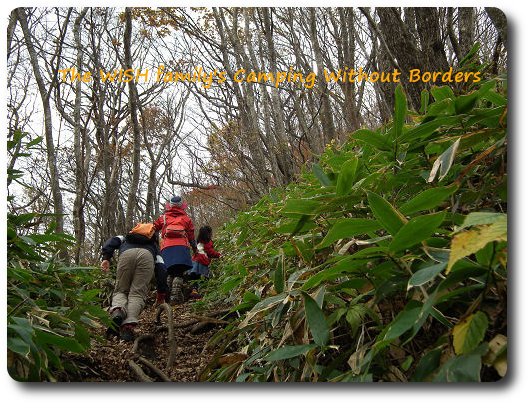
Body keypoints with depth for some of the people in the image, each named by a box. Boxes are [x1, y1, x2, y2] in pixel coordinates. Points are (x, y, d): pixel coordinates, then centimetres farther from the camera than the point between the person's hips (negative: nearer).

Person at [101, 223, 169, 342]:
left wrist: (106, 258, 7)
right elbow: (162, 269, 28)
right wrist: (161, 294, 30)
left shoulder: (125, 238, 46)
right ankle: (129, 325, -21)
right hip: (147, 255, 0)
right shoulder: (154, 246, 42)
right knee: (137, 294, 0)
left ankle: (117, 310, -17)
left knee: (120, 290, 14)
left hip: (126, 253, 1)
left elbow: (112, 241, 21)